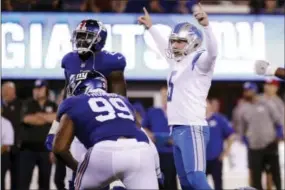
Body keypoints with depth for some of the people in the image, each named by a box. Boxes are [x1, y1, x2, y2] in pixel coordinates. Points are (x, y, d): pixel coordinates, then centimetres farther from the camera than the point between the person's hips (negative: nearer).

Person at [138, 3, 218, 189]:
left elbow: (212, 52, -28)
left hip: (192, 129, -9)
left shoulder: (199, 61, -6)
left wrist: (206, 25, -42)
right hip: (177, 130, 10)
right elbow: (165, 47, 40)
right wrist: (150, 27, 51)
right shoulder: (178, 62, 20)